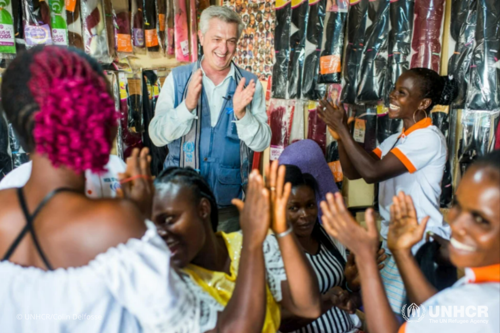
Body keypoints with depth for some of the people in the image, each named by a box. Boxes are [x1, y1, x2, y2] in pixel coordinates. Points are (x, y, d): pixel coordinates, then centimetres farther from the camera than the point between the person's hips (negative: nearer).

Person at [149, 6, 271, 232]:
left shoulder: (249, 84, -2)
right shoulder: (178, 78, -3)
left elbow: (261, 143, -7)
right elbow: (156, 136, -10)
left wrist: (241, 113, -24)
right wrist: (188, 106, -25)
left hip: (230, 203, 1)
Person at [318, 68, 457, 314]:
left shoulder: (428, 138, -16)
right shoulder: (396, 140, 12)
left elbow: (372, 172, -24)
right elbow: (352, 172, 8)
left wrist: (341, 127, -18)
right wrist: (339, 132, -4)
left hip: (421, 245, -8)